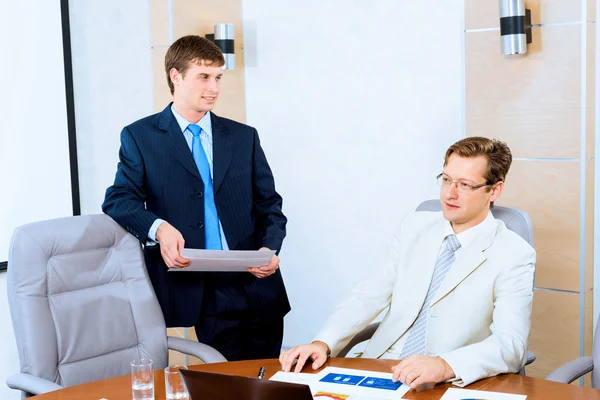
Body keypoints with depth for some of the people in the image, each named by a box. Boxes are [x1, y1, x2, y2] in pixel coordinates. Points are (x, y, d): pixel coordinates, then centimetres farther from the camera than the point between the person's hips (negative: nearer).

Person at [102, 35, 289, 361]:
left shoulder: (244, 137, 15)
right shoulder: (140, 136, 7)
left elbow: (269, 205, 15)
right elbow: (119, 200, -2)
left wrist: (270, 248, -5)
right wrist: (158, 228, -23)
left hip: (256, 283, 3)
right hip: (199, 291, -3)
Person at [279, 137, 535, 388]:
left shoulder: (514, 256, -7)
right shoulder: (414, 227, 9)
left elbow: (511, 346, -16)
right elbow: (370, 295, 5)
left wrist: (445, 366, -33)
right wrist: (322, 343, -10)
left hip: (443, 387, -4)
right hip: (378, 369, 4)